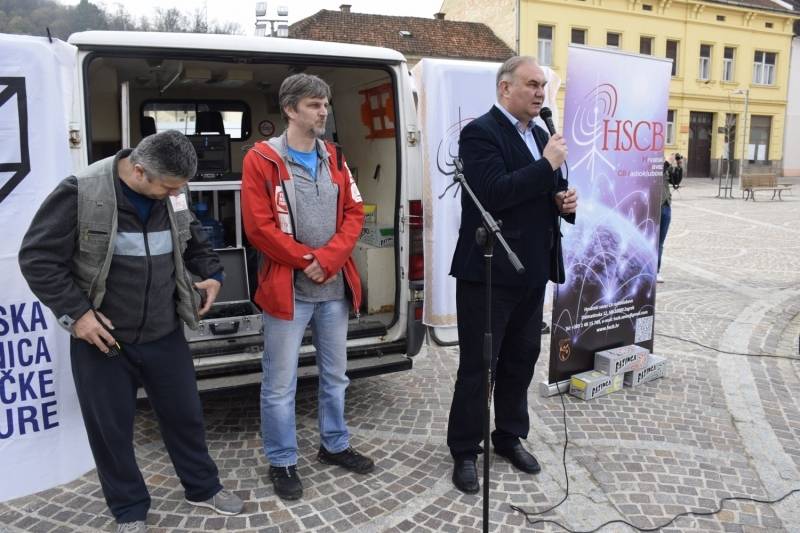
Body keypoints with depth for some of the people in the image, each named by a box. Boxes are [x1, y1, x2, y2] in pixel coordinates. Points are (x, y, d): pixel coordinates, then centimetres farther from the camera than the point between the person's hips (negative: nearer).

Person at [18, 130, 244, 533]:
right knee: (110, 428, 11)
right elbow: (37, 257, -13)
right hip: (100, 337, -4)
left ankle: (203, 488, 37)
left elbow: (192, 239, 16)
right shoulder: (81, 193, -19)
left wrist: (211, 273, 1)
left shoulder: (173, 193, -3)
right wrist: (76, 312, -17)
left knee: (185, 414, 16)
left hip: (164, 334, 4)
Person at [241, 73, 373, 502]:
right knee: (280, 384, 4)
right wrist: (306, 260, -13)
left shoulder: (334, 158, 9)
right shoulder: (261, 159, -7)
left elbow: (354, 213, 4)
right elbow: (258, 226, -12)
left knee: (335, 374, 17)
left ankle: (335, 445, 36)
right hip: (287, 288, -5)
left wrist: (327, 259, -10)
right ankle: (282, 462, 22)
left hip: (335, 286, 5)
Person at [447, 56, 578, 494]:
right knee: (477, 365, 3)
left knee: (521, 360, 17)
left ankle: (510, 437, 34)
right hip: (488, 271, -8)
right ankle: (464, 451, 19)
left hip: (531, 270, 8)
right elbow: (493, 193, -25)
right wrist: (547, 164, -19)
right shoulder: (480, 132, -12)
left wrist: (564, 200, 0)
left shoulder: (540, 135, 15)